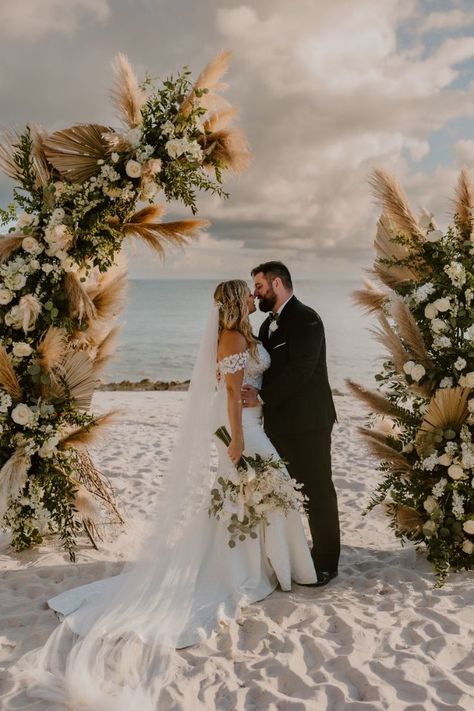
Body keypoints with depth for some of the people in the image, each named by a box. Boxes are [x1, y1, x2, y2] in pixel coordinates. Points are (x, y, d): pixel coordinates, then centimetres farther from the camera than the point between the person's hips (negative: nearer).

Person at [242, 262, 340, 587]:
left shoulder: (305, 318, -14)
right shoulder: (269, 323, 15)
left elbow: (299, 370, -22)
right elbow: (265, 366, 13)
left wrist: (262, 396, -20)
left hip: (307, 422, -9)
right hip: (279, 422, 9)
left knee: (318, 490, 3)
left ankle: (326, 562, 15)